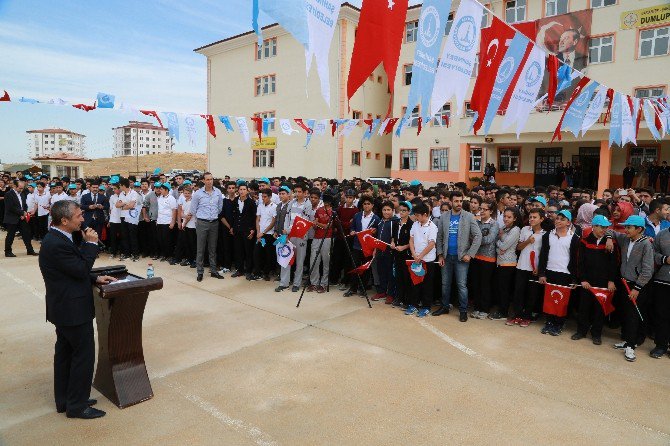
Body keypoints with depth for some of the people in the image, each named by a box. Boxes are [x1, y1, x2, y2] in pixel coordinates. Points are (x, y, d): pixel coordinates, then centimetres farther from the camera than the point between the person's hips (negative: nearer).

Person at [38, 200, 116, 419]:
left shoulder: (56, 239, 8)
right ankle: (77, 405, 14)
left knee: (65, 352, 18)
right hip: (73, 310, -10)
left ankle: (64, 400, 32)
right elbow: (81, 270, -21)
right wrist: (91, 243, -15)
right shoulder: (57, 244, -25)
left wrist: (96, 278, 6)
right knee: (84, 354, 1)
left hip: (65, 308, 10)